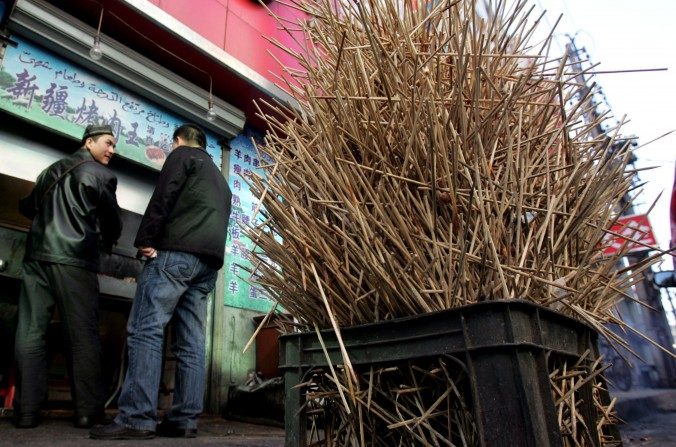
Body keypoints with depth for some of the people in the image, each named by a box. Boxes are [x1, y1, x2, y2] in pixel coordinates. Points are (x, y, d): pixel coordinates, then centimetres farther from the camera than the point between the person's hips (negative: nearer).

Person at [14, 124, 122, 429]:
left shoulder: (51, 170, 22)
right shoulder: (101, 175, 3)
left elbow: (27, 207, 30)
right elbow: (114, 221, 5)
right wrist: (105, 243, 25)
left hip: (36, 256, 6)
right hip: (74, 259, -5)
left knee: (30, 332, 4)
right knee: (82, 335, -4)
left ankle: (26, 411, 2)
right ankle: (87, 411, -3)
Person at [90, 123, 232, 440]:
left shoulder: (182, 155, 10)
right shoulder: (218, 177, 33)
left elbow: (163, 197, -5)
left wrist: (146, 241, -8)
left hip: (178, 251, -7)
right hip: (210, 260, 8)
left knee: (145, 329, -10)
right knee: (191, 342, 3)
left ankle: (137, 418, -16)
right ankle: (184, 420, 1)